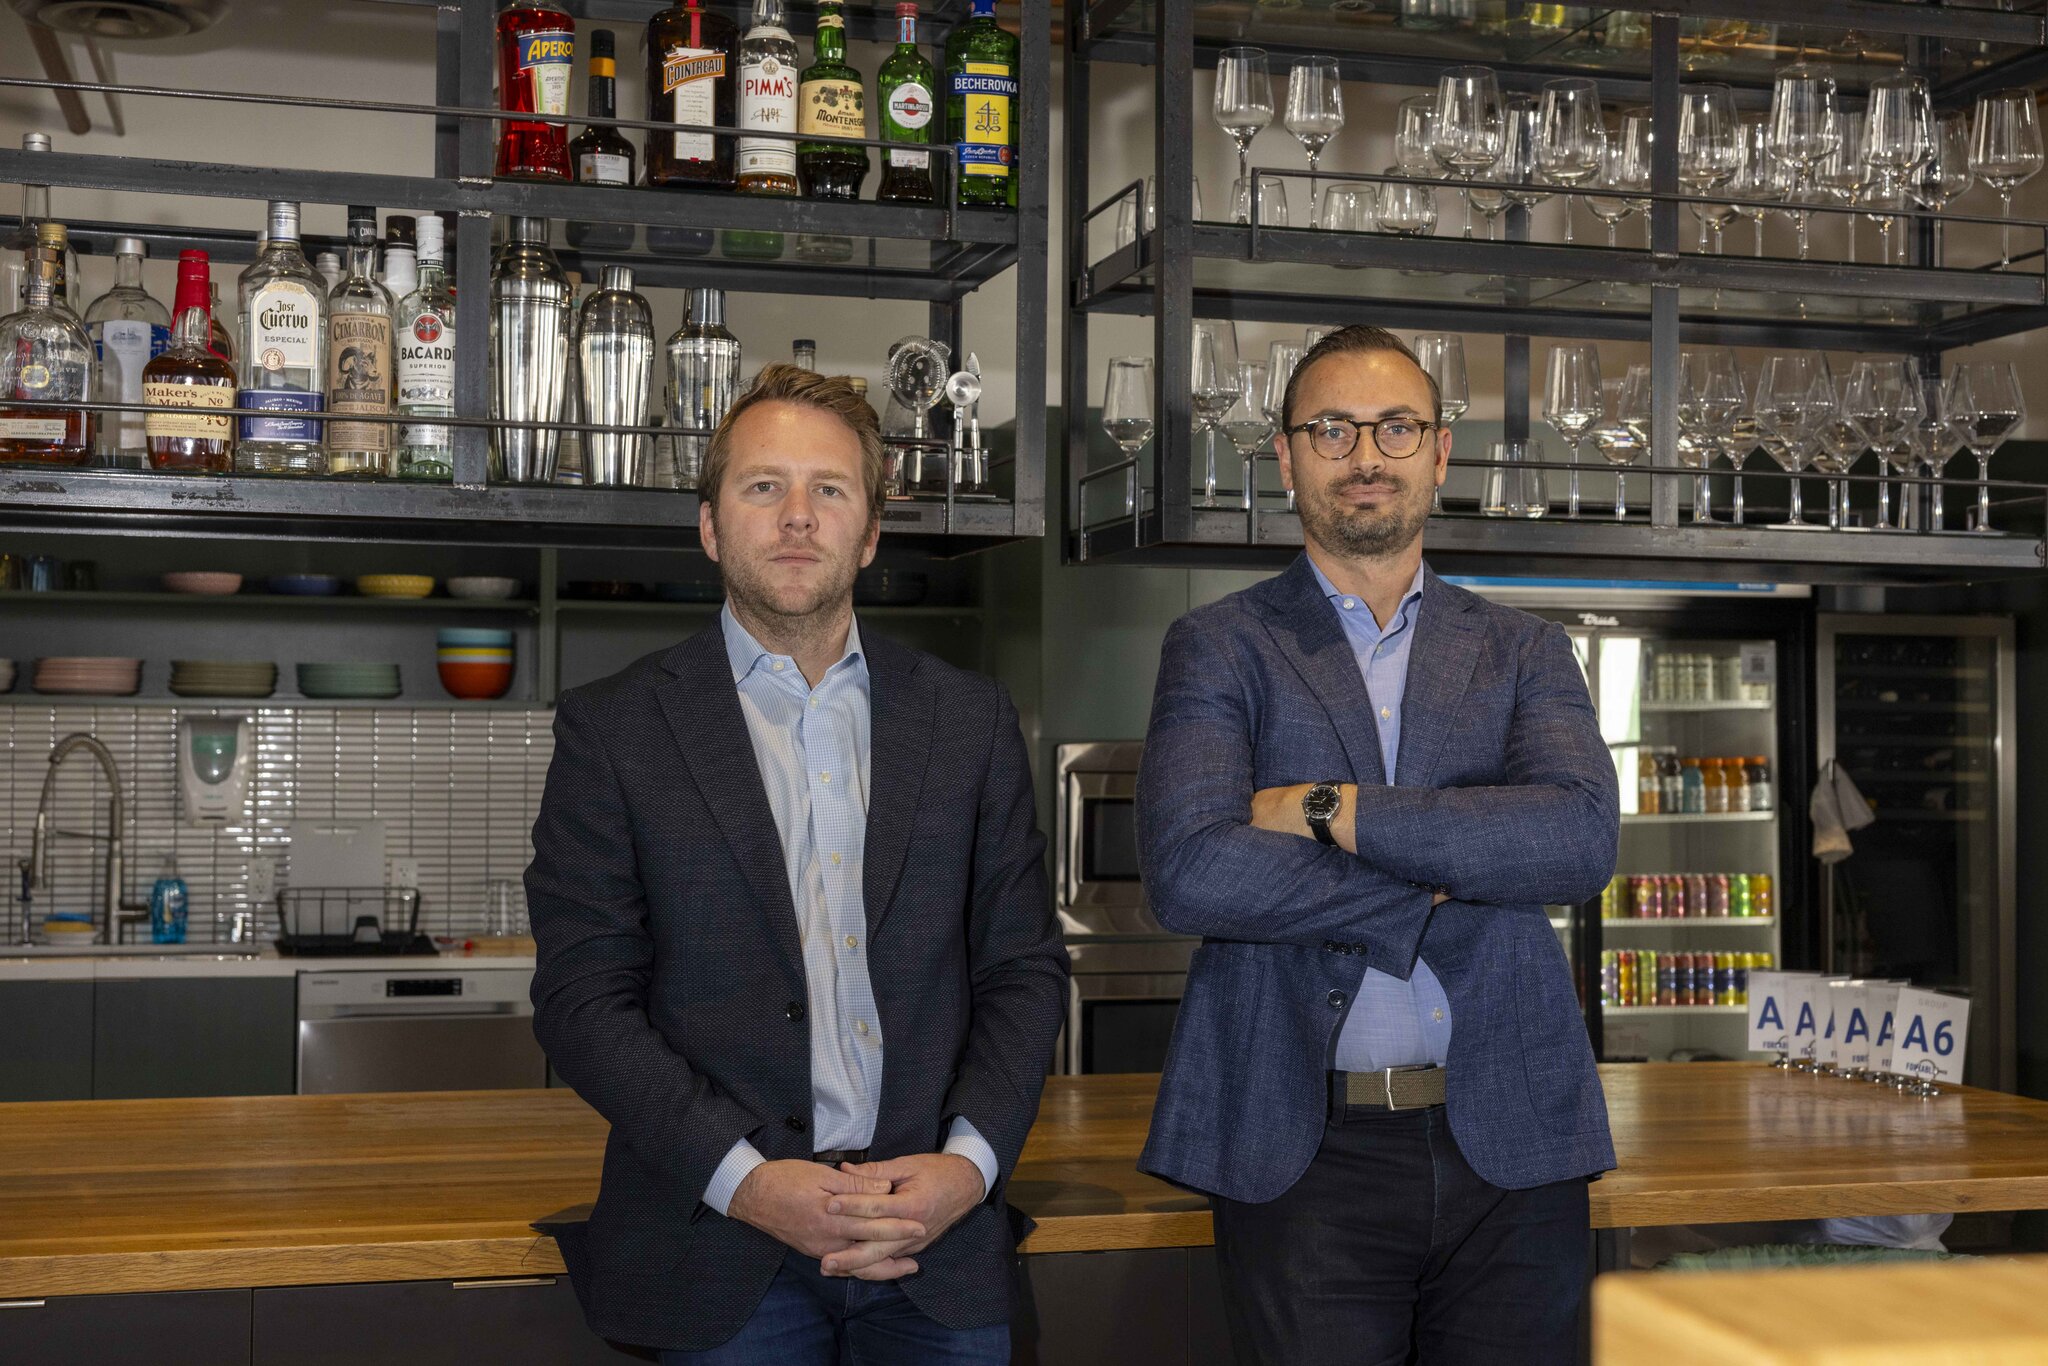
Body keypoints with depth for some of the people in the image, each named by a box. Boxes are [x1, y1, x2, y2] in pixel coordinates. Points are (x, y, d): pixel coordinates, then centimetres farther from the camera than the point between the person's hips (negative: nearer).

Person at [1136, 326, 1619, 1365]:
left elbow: (1581, 835, -8)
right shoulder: (1219, 648, 3)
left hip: (1509, 1138, 3)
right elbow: (1187, 870, -13)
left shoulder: (1523, 653, 11)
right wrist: (1431, 892, -9)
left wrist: (1334, 810, -12)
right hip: (1304, 1152, -2)